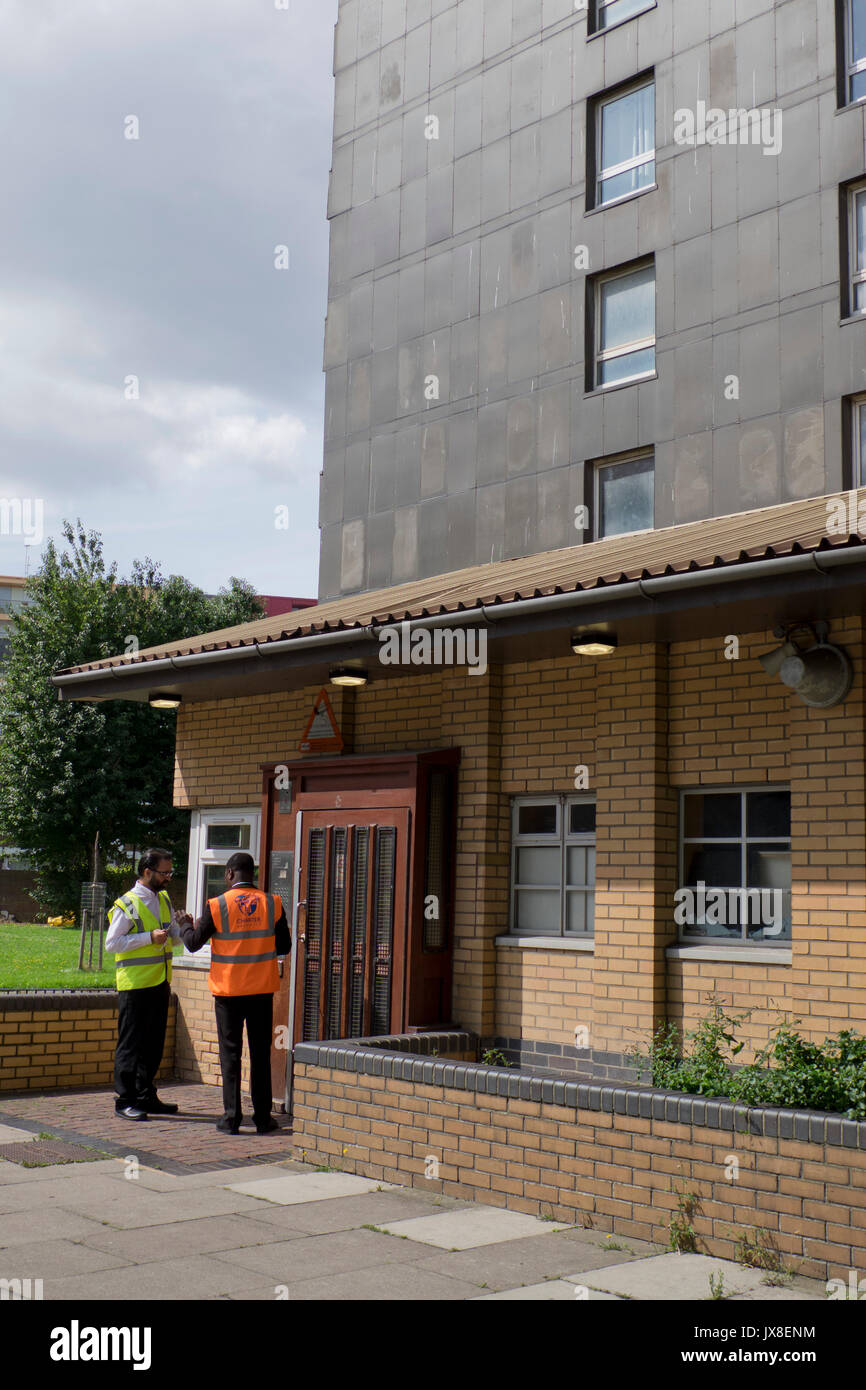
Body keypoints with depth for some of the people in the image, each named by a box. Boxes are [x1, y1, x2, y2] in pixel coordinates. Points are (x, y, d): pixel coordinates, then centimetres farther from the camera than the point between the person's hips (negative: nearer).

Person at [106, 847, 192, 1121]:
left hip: (160, 983, 7)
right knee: (131, 1044, -2)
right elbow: (112, 943, -14)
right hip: (135, 984, -7)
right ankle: (125, 1100, 5)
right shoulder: (127, 905, -10)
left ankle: (146, 1096, 21)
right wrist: (150, 937, -19)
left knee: (154, 1042, 12)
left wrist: (184, 924, -3)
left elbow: (177, 933, 21)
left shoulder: (164, 900, 13)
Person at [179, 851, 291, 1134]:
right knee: (260, 1053, 9)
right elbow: (284, 946, 4)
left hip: (228, 991, -2)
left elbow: (194, 943, 0)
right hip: (262, 989, 2)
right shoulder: (273, 904, -2)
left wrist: (185, 928, 21)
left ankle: (231, 1118, 4)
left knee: (230, 1053, 6)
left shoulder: (216, 906, -8)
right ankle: (263, 1118, 12)